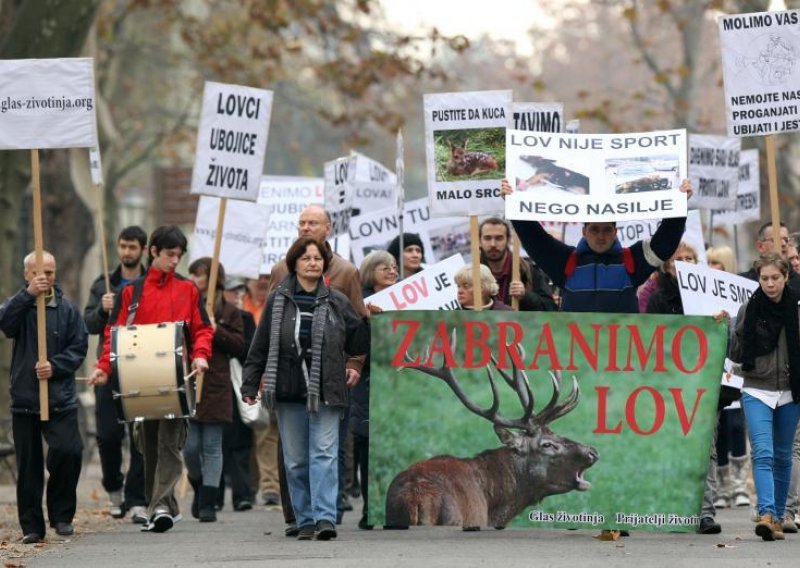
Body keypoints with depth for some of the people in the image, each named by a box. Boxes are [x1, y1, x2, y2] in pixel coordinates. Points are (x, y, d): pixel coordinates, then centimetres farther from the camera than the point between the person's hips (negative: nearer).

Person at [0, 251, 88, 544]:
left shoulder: (67, 309, 5)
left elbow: (79, 347, 1)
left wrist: (55, 366, -16)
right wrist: (29, 294, -32)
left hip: (61, 399, 0)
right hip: (25, 398, 0)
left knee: (69, 451, -15)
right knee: (28, 465, 4)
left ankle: (61, 514, 3)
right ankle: (31, 526, 13)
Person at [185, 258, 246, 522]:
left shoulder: (229, 311, 5)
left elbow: (240, 346, -1)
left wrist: (216, 331, -12)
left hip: (215, 387, -1)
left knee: (212, 447, 1)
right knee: (190, 446, -2)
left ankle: (208, 503, 5)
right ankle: (199, 486, 26)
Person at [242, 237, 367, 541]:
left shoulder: (337, 302, 4)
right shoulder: (278, 300, 6)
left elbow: (358, 339, 16)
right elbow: (260, 345, 7)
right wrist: (250, 385, 5)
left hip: (324, 392, -1)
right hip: (288, 390, 2)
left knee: (325, 454, -11)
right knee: (295, 461, 5)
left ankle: (325, 518, -18)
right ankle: (305, 521, 11)